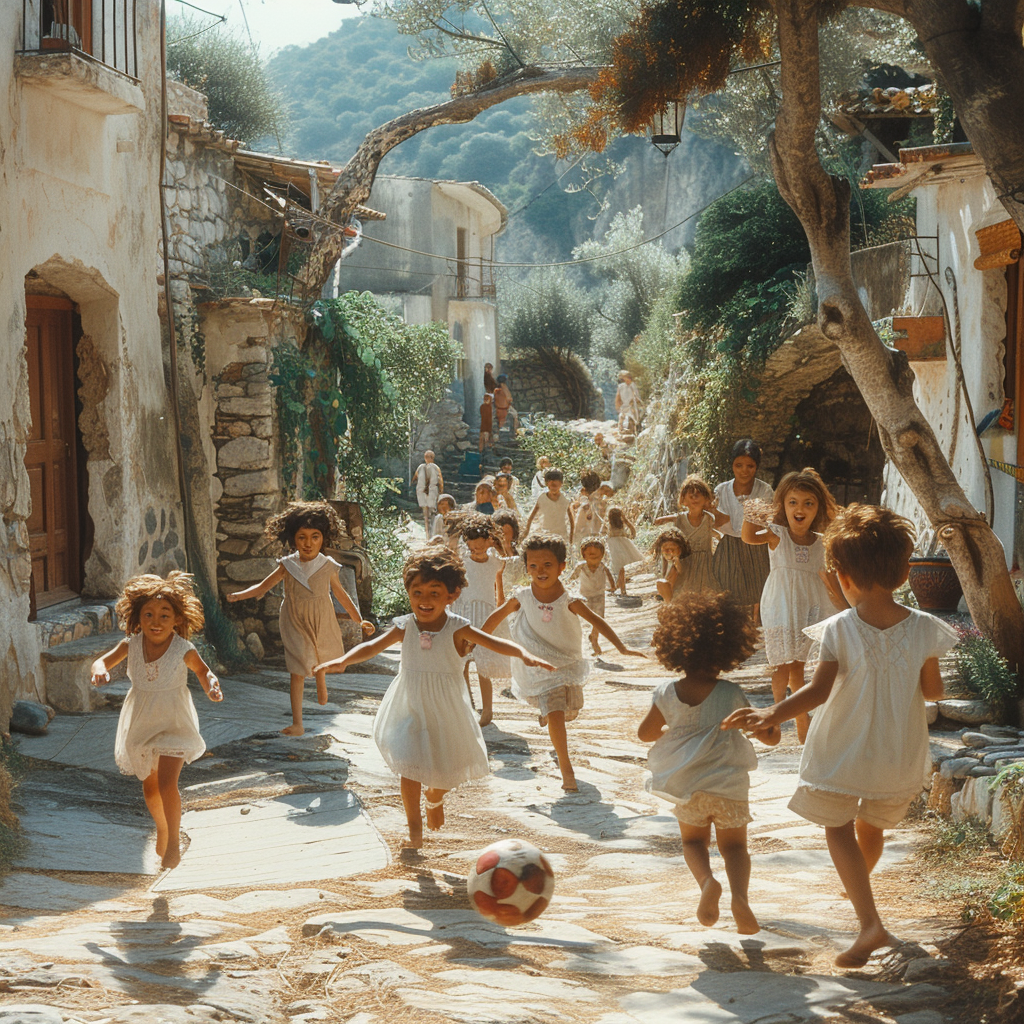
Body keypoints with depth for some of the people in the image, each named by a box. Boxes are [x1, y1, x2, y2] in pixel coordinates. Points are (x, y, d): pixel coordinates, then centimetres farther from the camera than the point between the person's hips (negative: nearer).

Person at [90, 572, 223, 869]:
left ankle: (174, 842, 3)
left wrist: (211, 686, -18)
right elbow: (103, 661, -7)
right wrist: (99, 670, -30)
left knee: (166, 782, -17)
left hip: (173, 722, -4)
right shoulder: (131, 645, -11)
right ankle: (162, 830, 45)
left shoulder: (184, 650, -17)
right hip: (141, 721, 4)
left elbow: (202, 670, 2)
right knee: (149, 786, 17)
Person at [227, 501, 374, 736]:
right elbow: (263, 587, -3)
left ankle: (321, 689, 59)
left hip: (321, 623, 1)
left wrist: (360, 620, 6)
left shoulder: (327, 566, -10)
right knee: (297, 672, -7)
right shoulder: (288, 566, -11)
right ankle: (297, 723, -7)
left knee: (320, 660, 23)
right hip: (295, 625, -1)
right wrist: (239, 595, -19)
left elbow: (341, 595, 3)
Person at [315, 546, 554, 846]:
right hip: (409, 709, 0)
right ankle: (414, 825, 7)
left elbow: (495, 643, -20)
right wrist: (342, 661, -30)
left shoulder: (457, 629, -15)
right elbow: (372, 647, -13)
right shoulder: (404, 627, -9)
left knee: (445, 769, 14)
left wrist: (525, 655, -36)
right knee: (408, 767, -11)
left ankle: (434, 799, 49)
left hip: (445, 711, 0)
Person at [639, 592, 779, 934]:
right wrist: (773, 722, 18)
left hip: (685, 784, 1)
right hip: (728, 783, -1)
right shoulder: (731, 695, -11)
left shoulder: (667, 693, -6)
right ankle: (739, 895, -16)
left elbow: (645, 733, 9)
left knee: (693, 841, 22)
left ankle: (707, 880, -11)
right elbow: (768, 735, -4)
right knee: (734, 845, 13)